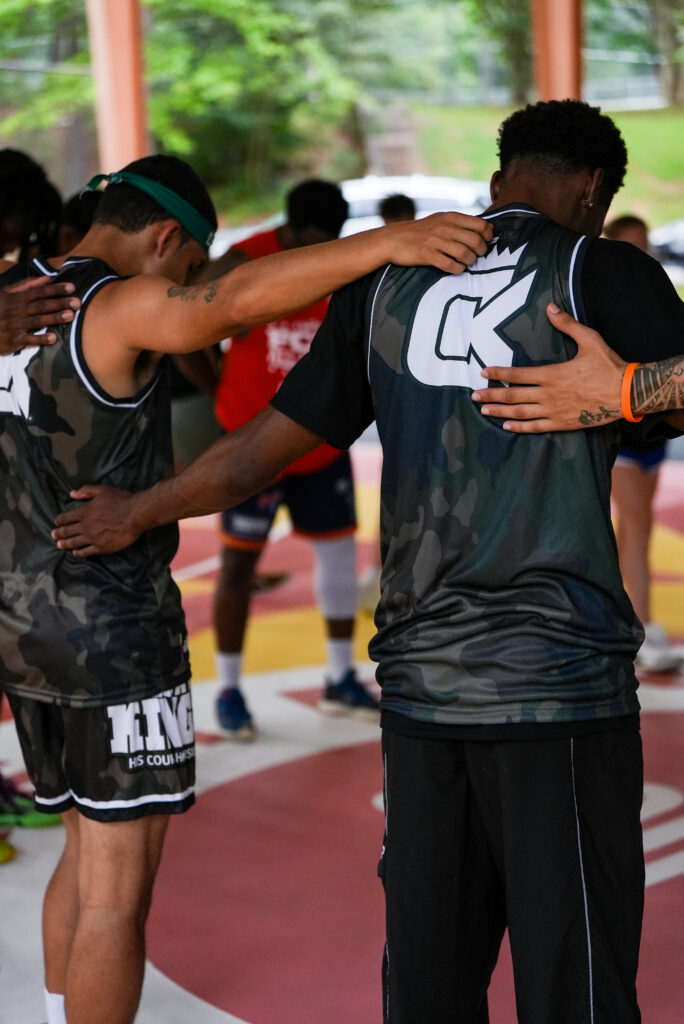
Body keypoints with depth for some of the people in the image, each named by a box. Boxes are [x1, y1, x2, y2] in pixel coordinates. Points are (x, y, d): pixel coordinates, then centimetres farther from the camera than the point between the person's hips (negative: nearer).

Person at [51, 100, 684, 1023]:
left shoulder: (387, 286, 12)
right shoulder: (604, 271, -2)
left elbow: (258, 453, 16)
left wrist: (134, 514, 29)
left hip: (420, 680, 5)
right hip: (562, 679, -5)